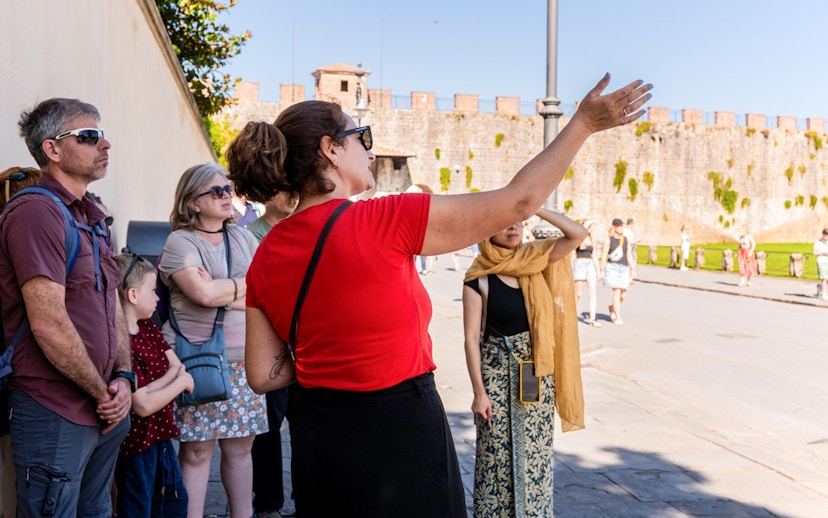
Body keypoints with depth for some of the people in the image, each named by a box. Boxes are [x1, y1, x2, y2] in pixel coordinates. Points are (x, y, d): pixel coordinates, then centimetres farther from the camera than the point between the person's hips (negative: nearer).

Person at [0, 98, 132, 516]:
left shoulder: (92, 217, 14)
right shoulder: (35, 212, -16)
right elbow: (49, 325, -22)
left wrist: (123, 378, 2)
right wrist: (103, 392, -12)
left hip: (107, 413, 9)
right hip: (56, 415, -9)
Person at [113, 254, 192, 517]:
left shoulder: (147, 327, 3)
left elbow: (176, 366, -1)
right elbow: (143, 405, -27)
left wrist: (151, 388, -20)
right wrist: (181, 381, -14)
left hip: (161, 435, 9)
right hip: (137, 443, -9)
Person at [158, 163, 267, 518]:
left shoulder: (243, 238, 13)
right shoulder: (180, 242, -4)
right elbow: (204, 293, -19)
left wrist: (223, 293, -9)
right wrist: (249, 284, -3)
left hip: (242, 359, 5)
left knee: (240, 446, 10)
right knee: (197, 451, 0)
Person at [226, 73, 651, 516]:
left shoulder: (266, 256, -1)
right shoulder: (385, 221, -18)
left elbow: (264, 376, 3)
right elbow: (518, 202, -14)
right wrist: (584, 123, -4)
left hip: (316, 434, 6)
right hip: (400, 430, -6)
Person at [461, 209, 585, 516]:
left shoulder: (535, 260, 2)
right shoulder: (479, 278, -9)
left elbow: (578, 234, -8)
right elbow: (471, 337, -9)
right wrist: (479, 391, -11)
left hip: (537, 372, 4)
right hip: (498, 373, -3)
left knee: (535, 452, 13)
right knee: (497, 454, 6)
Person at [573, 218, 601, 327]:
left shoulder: (591, 240, 17)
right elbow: (581, 246, -23)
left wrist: (598, 270, 15)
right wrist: (585, 227, -20)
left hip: (590, 265, 5)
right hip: (580, 265, -5)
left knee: (593, 292, -7)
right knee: (578, 294, -1)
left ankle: (592, 318, -10)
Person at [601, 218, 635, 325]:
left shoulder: (626, 240, 14)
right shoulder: (608, 239, 1)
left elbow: (628, 255, 18)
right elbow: (604, 255, -2)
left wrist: (632, 268, 14)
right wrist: (602, 270, -7)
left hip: (624, 268, 4)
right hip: (612, 267, -4)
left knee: (623, 295, 2)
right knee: (617, 292, -11)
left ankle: (612, 307, 32)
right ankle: (618, 318, -5)